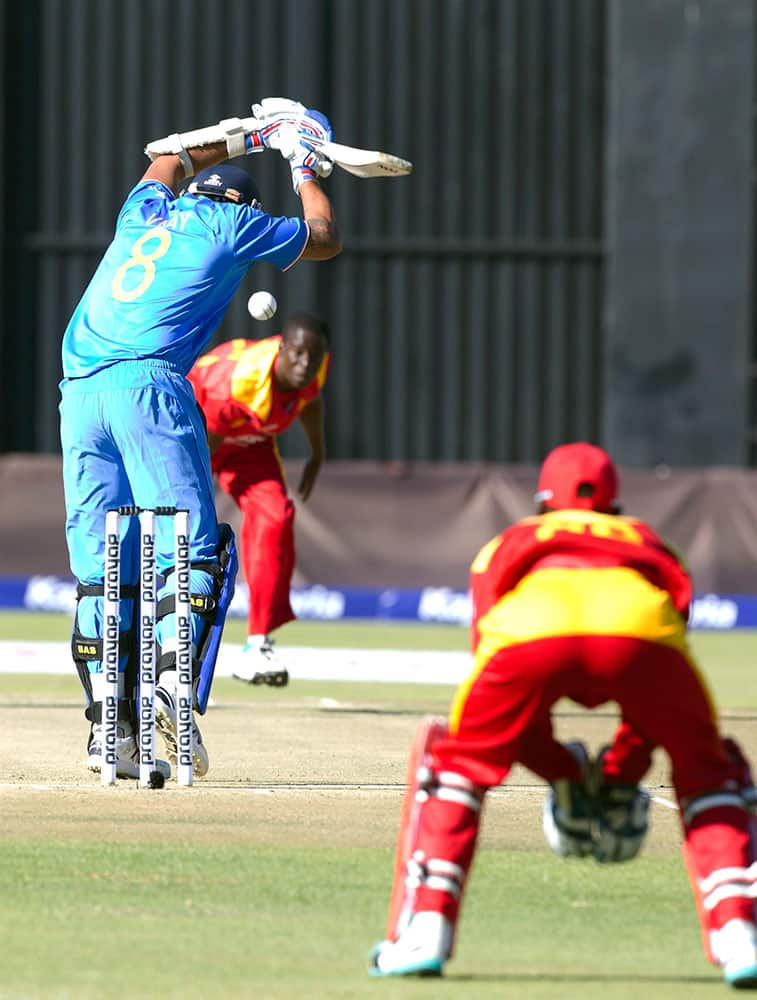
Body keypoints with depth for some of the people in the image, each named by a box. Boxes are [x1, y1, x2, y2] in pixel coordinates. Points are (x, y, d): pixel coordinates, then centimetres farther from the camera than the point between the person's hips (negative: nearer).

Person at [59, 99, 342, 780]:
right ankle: (173, 686, -28)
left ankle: (108, 724, -5)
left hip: (78, 391, 5)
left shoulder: (147, 212, 27)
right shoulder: (233, 224, 13)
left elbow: (168, 157, 52)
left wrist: (246, 135, 56)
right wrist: (304, 167, 44)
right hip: (148, 384, -5)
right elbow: (325, 239, 30)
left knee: (102, 566, 3)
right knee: (196, 550, -7)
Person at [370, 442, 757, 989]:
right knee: (708, 769, 25)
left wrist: (562, 770, 41)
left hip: (530, 632, 0)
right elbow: (659, 701, 41)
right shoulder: (651, 545, 43)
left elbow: (501, 697, 37)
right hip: (641, 629, 0)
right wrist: (622, 771, 47)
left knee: (455, 759, 26)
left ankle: (425, 932, 12)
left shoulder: (506, 547, 41)